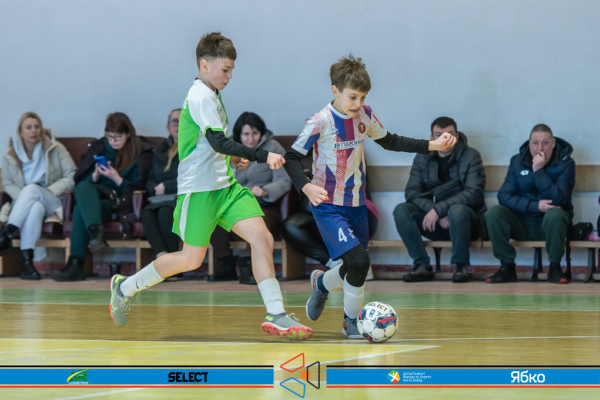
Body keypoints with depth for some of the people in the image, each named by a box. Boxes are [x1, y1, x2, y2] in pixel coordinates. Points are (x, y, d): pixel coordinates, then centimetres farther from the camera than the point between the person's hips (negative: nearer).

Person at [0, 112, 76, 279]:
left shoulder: (56, 149, 2)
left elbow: (72, 176, -1)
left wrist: (48, 192, -13)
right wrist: (23, 198, -10)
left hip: (52, 203, -1)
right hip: (23, 205, 1)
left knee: (32, 189, -35)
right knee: (36, 208, -39)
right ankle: (26, 261, -48)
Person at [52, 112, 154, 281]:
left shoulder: (141, 152, 7)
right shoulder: (97, 147, 18)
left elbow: (138, 188, 0)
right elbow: (80, 180, 13)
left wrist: (117, 178, -15)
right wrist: (95, 176, -8)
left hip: (121, 203, -4)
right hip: (97, 196, 4)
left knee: (80, 209, -32)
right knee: (83, 188, -34)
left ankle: (76, 263, -43)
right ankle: (96, 233, -53)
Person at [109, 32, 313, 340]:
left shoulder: (211, 95, 17)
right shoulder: (201, 97, -14)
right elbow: (218, 142, -24)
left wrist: (232, 157, 16)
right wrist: (262, 156, -30)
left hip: (224, 185, 9)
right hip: (198, 188, -9)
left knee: (262, 238, -8)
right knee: (192, 258, -1)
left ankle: (276, 315, -12)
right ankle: (125, 287, 18)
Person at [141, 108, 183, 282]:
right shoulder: (160, 151, 24)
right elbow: (150, 182, 23)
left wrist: (166, 187, -8)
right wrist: (156, 189, -1)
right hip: (161, 201, 5)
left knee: (165, 213, -36)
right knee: (147, 214, -29)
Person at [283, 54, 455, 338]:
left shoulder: (364, 115, 0)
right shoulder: (320, 122, -17)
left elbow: (389, 142, 15)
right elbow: (291, 158, -14)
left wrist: (432, 145, 8)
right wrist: (306, 187, -31)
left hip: (357, 205, 6)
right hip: (328, 206, -6)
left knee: (356, 268, 10)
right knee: (359, 261, -20)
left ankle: (322, 282, 42)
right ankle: (351, 320, 4)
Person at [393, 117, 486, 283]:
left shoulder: (471, 156, -4)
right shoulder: (422, 158, 7)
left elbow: (473, 194, -16)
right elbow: (411, 191, -3)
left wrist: (438, 209, -25)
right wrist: (434, 211, -21)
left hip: (465, 220, -4)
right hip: (434, 224, 4)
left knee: (457, 210, -37)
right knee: (401, 210, -19)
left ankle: (461, 265, -19)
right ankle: (422, 265, -17)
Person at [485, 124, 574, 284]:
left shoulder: (565, 163, -6)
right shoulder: (517, 161, 2)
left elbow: (558, 200, -20)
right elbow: (504, 196, -7)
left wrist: (539, 171, -23)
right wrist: (535, 206, -20)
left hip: (551, 224, -2)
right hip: (522, 225, 2)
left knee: (554, 214, -37)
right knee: (493, 213, -25)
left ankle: (555, 268, -19)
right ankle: (507, 267, -14)